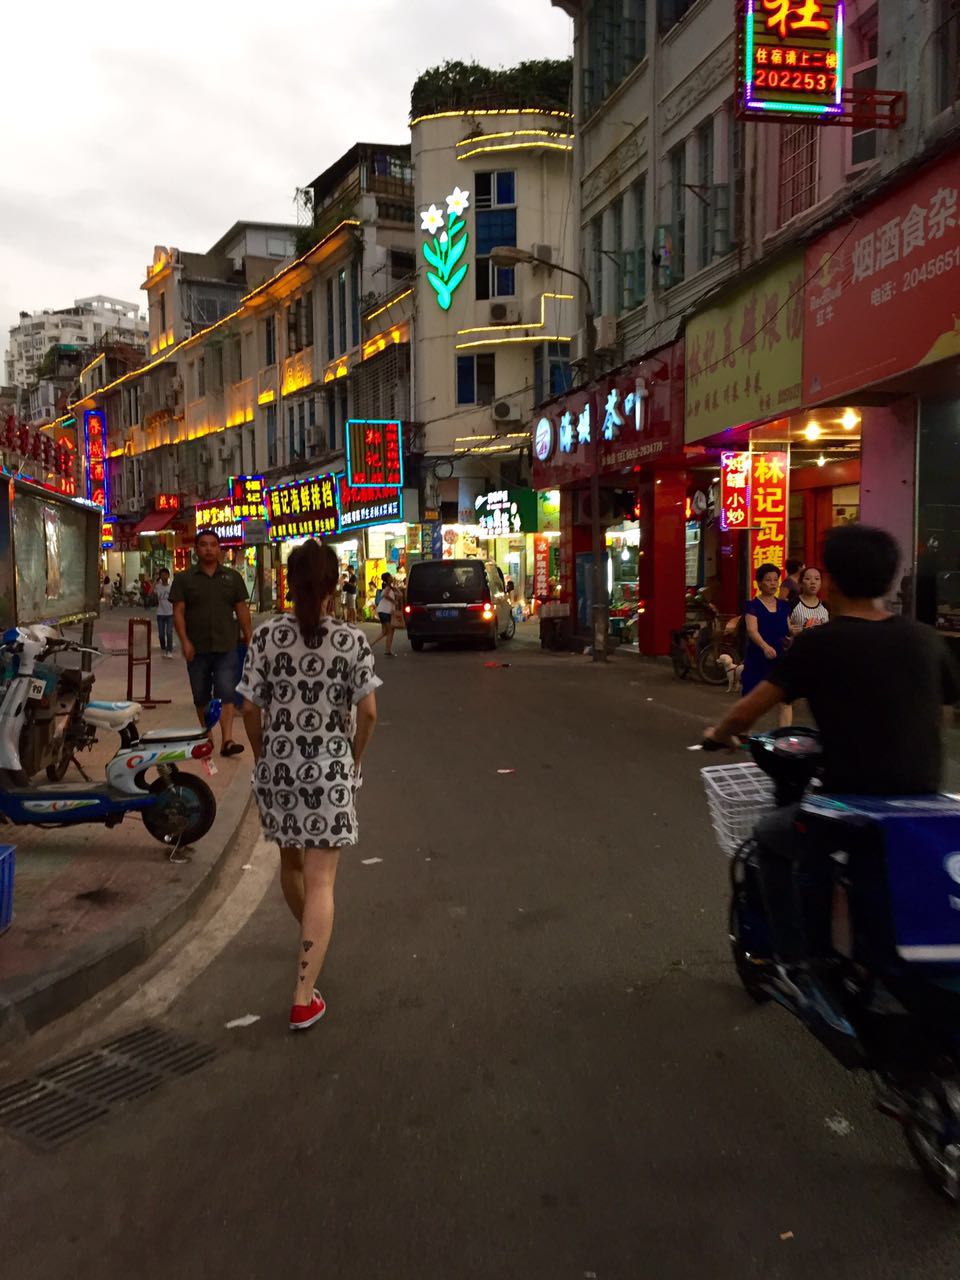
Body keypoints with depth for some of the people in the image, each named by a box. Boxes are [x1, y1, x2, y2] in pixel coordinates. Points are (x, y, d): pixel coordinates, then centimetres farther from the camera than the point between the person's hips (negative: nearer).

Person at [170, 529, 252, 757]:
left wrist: (249, 638, 3)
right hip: (197, 648, 1)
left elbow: (242, 609, 8)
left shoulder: (232, 577, 7)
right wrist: (185, 641, -14)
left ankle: (227, 740, -13)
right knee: (201, 697, 12)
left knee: (226, 694, -9)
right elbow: (178, 612, -2)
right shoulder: (184, 578, 2)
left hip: (226, 646, 0)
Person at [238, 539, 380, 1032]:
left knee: (291, 861, 25)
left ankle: (309, 934, 52)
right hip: (329, 770, -3)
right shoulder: (352, 640, -8)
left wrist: (263, 754, 12)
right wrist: (354, 759, 5)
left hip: (277, 768, 3)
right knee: (320, 880, 1)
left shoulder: (266, 636, -4)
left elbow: (251, 707, -3)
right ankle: (304, 998, -1)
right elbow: (368, 712, -11)